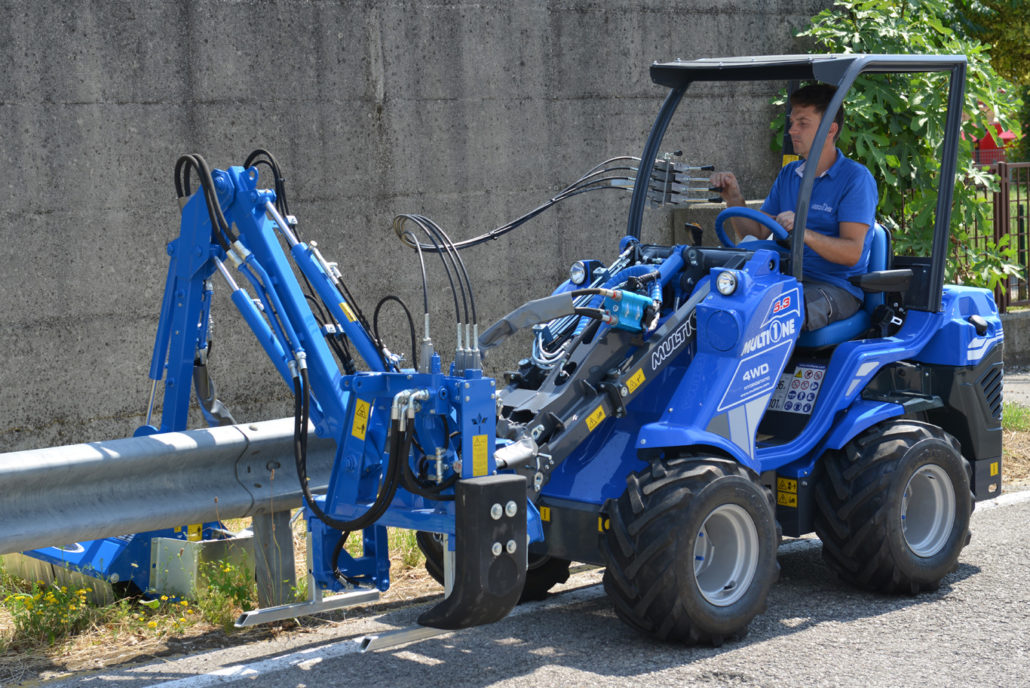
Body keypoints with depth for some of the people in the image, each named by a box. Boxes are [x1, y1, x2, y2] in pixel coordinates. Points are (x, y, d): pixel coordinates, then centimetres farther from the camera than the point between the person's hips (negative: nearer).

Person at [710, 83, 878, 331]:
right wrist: (734, 199, -2)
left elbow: (852, 252, -15)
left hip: (836, 287, -6)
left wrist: (803, 233, -30)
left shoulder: (856, 178, -5)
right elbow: (757, 234, 15)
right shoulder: (788, 174, 16)